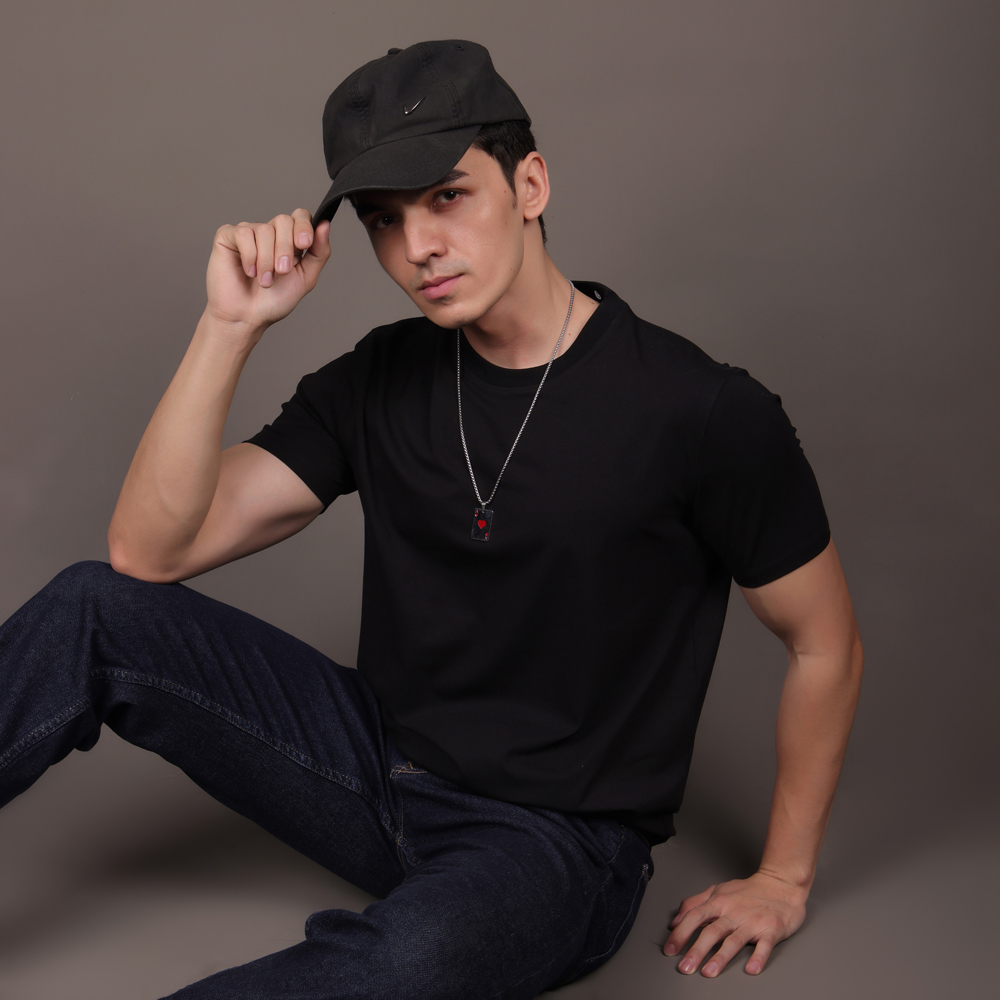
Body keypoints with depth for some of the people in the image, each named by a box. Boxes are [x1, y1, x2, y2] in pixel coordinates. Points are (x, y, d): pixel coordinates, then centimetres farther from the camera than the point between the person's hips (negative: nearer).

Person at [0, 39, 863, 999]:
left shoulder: (704, 413, -14)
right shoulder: (380, 381, 0)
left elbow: (825, 646, -2)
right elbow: (149, 552, -7)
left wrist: (783, 881, 2)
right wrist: (230, 326, -17)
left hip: (557, 839, -4)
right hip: (378, 765, 4)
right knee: (95, 608, -11)